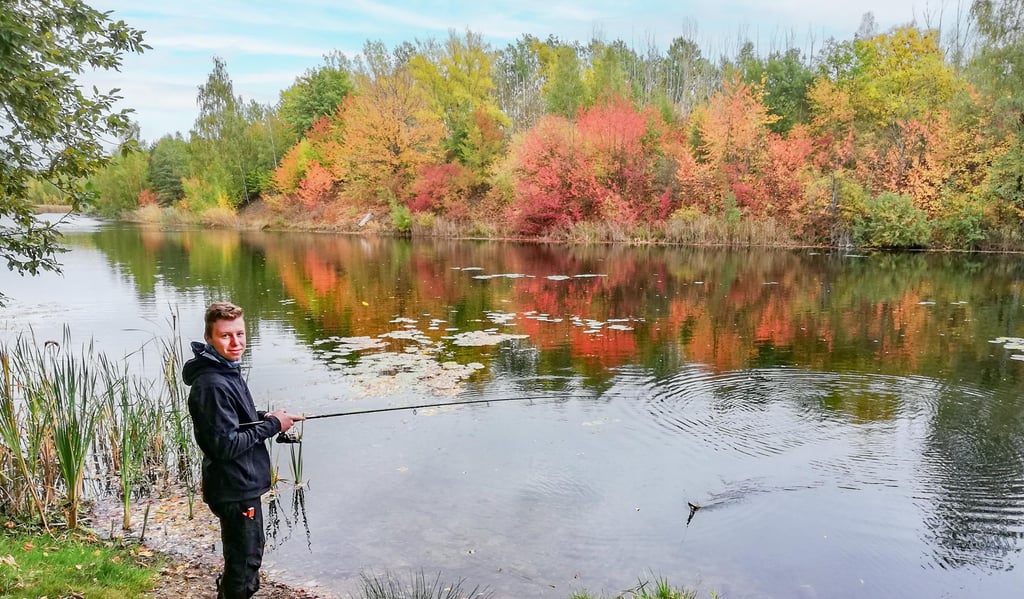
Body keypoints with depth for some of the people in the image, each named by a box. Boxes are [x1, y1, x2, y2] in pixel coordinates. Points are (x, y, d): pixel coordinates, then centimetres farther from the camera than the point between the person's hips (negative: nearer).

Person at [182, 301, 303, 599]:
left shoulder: (227, 370, 5)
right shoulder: (212, 385, -26)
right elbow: (226, 445, -27)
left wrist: (263, 416, 1)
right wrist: (272, 425, -20)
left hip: (242, 483, 10)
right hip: (233, 490, -10)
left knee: (251, 550, 28)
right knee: (243, 563, 7)